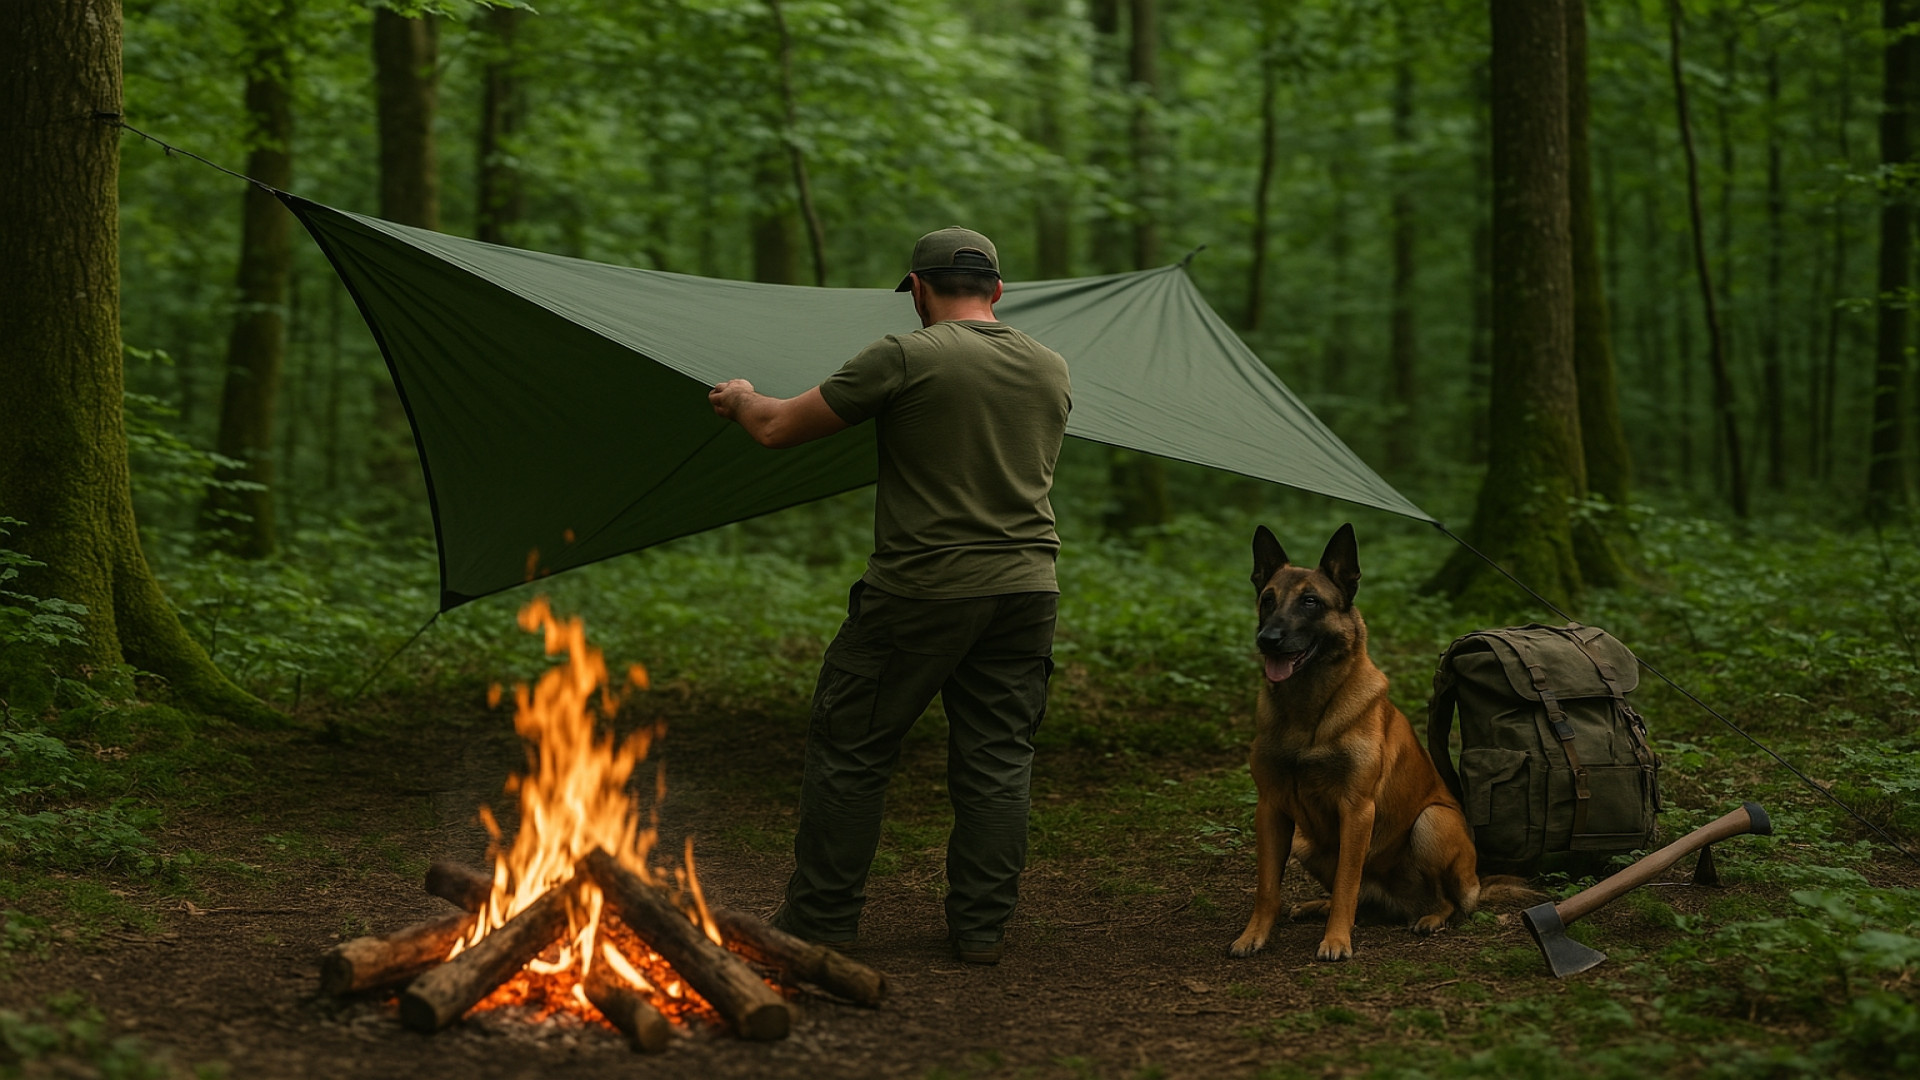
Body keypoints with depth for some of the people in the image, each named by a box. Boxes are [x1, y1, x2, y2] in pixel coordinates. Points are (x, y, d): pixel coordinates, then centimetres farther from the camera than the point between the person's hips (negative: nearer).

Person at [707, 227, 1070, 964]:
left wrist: (740, 399, 18)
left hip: (922, 592, -5)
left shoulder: (905, 358, -9)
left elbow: (777, 428, -5)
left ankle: (822, 917, 15)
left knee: (850, 750, 8)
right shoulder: (1051, 370, 9)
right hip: (1026, 589, 5)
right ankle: (982, 925, 13)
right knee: (997, 759, 10)